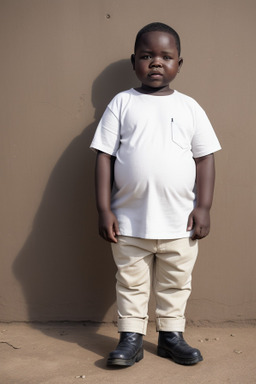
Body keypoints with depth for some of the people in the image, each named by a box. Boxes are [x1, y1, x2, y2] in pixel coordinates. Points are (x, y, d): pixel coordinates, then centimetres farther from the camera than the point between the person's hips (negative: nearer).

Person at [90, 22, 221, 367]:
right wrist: (104, 209, -6)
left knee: (176, 284, 15)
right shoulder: (122, 103, 1)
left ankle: (171, 335, 32)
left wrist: (203, 207, -3)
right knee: (131, 283, 12)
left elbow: (204, 158, 4)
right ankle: (131, 338, 27)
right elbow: (105, 157, -1)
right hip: (129, 221, -1)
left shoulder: (189, 107, 3)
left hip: (179, 222, 1)